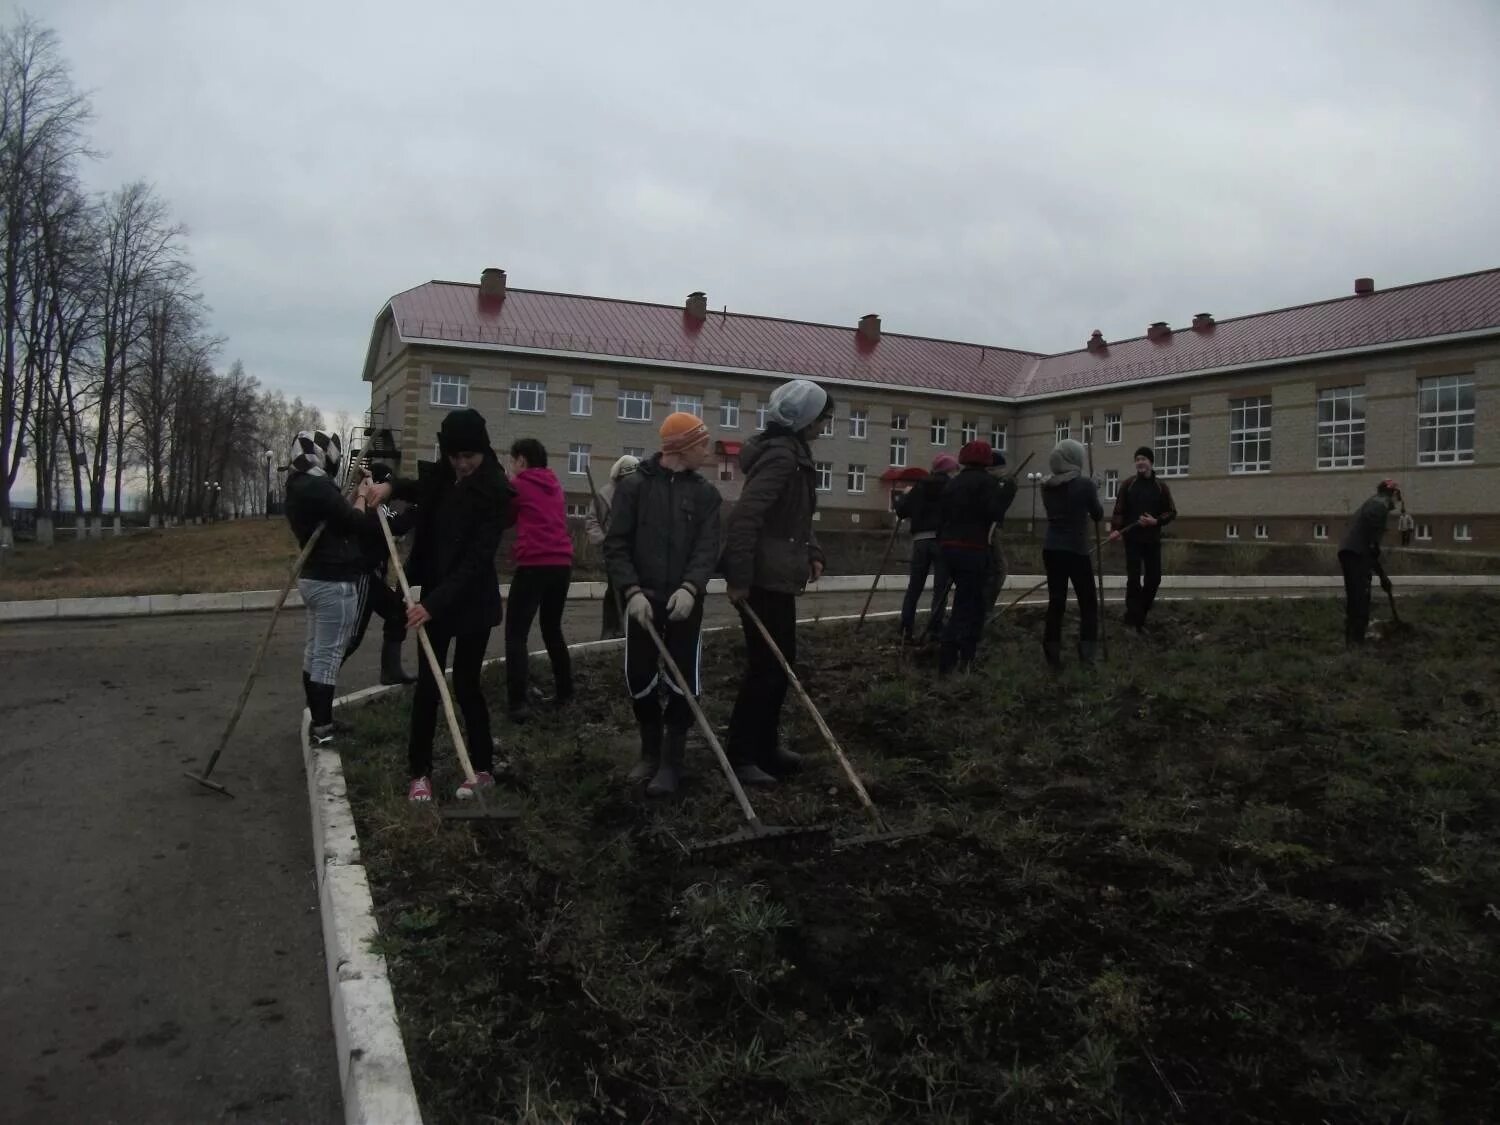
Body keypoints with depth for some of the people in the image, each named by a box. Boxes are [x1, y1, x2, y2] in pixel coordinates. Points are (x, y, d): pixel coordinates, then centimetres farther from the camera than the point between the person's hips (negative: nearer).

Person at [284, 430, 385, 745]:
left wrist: (358, 498, 4)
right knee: (329, 656, -6)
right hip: (335, 582, -10)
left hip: (313, 578, 10)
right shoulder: (317, 486, -19)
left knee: (314, 651, 14)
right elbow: (356, 524, -17)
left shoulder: (298, 487, 12)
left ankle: (318, 721, 22)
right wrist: (362, 498, 0)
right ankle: (322, 729, -2)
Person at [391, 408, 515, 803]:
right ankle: (420, 771, 14)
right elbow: (419, 492, 27)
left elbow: (477, 559, -24)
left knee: (465, 684, 2)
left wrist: (433, 603, -31)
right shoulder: (438, 478, 0)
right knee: (427, 684, 4)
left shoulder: (495, 493, -17)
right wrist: (390, 487, 5)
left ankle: (482, 768, 19)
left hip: (473, 601, -5)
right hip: (433, 595, 5)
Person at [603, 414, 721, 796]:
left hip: (685, 602, 1)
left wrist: (690, 588, -21)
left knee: (683, 682, -2)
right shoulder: (633, 485, -1)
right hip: (643, 600, -1)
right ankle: (650, 751, 28)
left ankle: (671, 762, 12)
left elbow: (708, 548, -4)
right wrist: (632, 591, -17)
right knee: (639, 681, 5)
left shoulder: (706, 493, 6)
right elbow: (616, 545, -4)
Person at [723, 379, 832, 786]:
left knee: (780, 663, 16)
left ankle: (765, 746, 28)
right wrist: (738, 577, -26)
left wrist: (812, 553, 12)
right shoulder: (780, 455, -18)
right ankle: (740, 757, 6)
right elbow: (744, 516, -27)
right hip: (764, 579, -10)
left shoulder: (794, 453, 15)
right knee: (765, 667, -4)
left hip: (778, 578, 10)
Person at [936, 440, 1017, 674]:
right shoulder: (986, 481, -7)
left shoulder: (953, 482, 16)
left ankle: (966, 658, 21)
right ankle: (946, 662, -9)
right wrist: (1007, 493, -4)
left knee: (973, 602, 19)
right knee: (964, 606, -5)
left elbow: (943, 514, 15)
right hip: (974, 550, -8)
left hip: (951, 547, 8)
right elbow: (994, 513, -17)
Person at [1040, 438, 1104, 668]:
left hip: (1051, 549, 5)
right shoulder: (1084, 483, -10)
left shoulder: (1047, 486, 4)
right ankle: (1087, 654, 3)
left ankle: (1052, 655, 8)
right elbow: (1098, 515, 1)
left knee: (1056, 600, 8)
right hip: (1076, 550, -4)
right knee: (1088, 602, 7)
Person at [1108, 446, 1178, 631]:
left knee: (1153, 579, 4)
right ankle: (1134, 619, 1)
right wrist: (1115, 529, -18)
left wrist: (1156, 521, -12)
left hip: (1152, 540, 2)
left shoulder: (1161, 486, 5)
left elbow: (1171, 512, 6)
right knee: (1133, 579, -5)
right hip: (1132, 539, -2)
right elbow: (1119, 510, -3)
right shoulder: (1128, 485, 1)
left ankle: (1140, 613, 22)